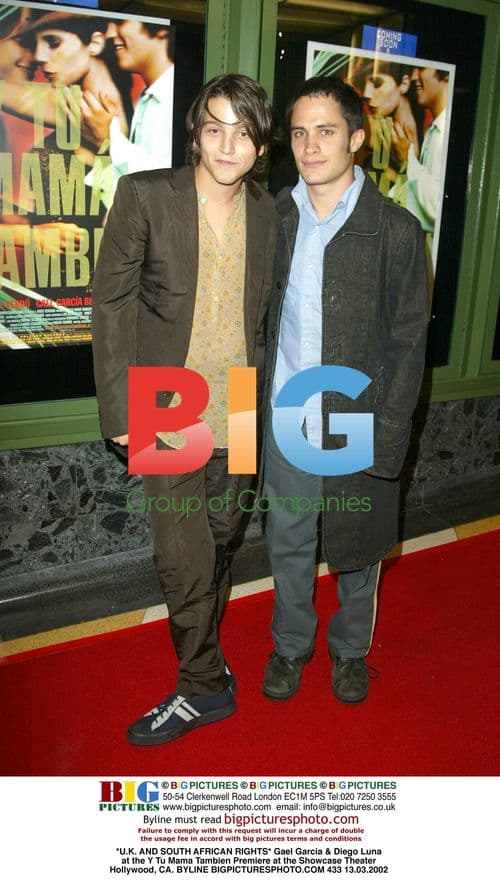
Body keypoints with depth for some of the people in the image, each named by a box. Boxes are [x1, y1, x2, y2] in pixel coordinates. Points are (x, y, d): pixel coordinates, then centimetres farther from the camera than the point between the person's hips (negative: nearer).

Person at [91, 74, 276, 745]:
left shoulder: (269, 213, 3)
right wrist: (120, 408, -9)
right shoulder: (144, 195, -8)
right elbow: (111, 304, -6)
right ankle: (205, 683, 23)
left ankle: (201, 664, 37)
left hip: (239, 415, 4)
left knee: (219, 544, 17)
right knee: (182, 558, -1)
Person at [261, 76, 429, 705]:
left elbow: (407, 341, -8)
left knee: (356, 548, 14)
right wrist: (265, 392, 4)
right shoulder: (276, 216, 2)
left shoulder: (395, 229, -9)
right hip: (286, 419, 3)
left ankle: (351, 648, 40)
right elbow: (265, 309, 10)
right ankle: (290, 644, 39)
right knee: (288, 542, 15)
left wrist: (386, 438, -11)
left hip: (357, 424, -3)